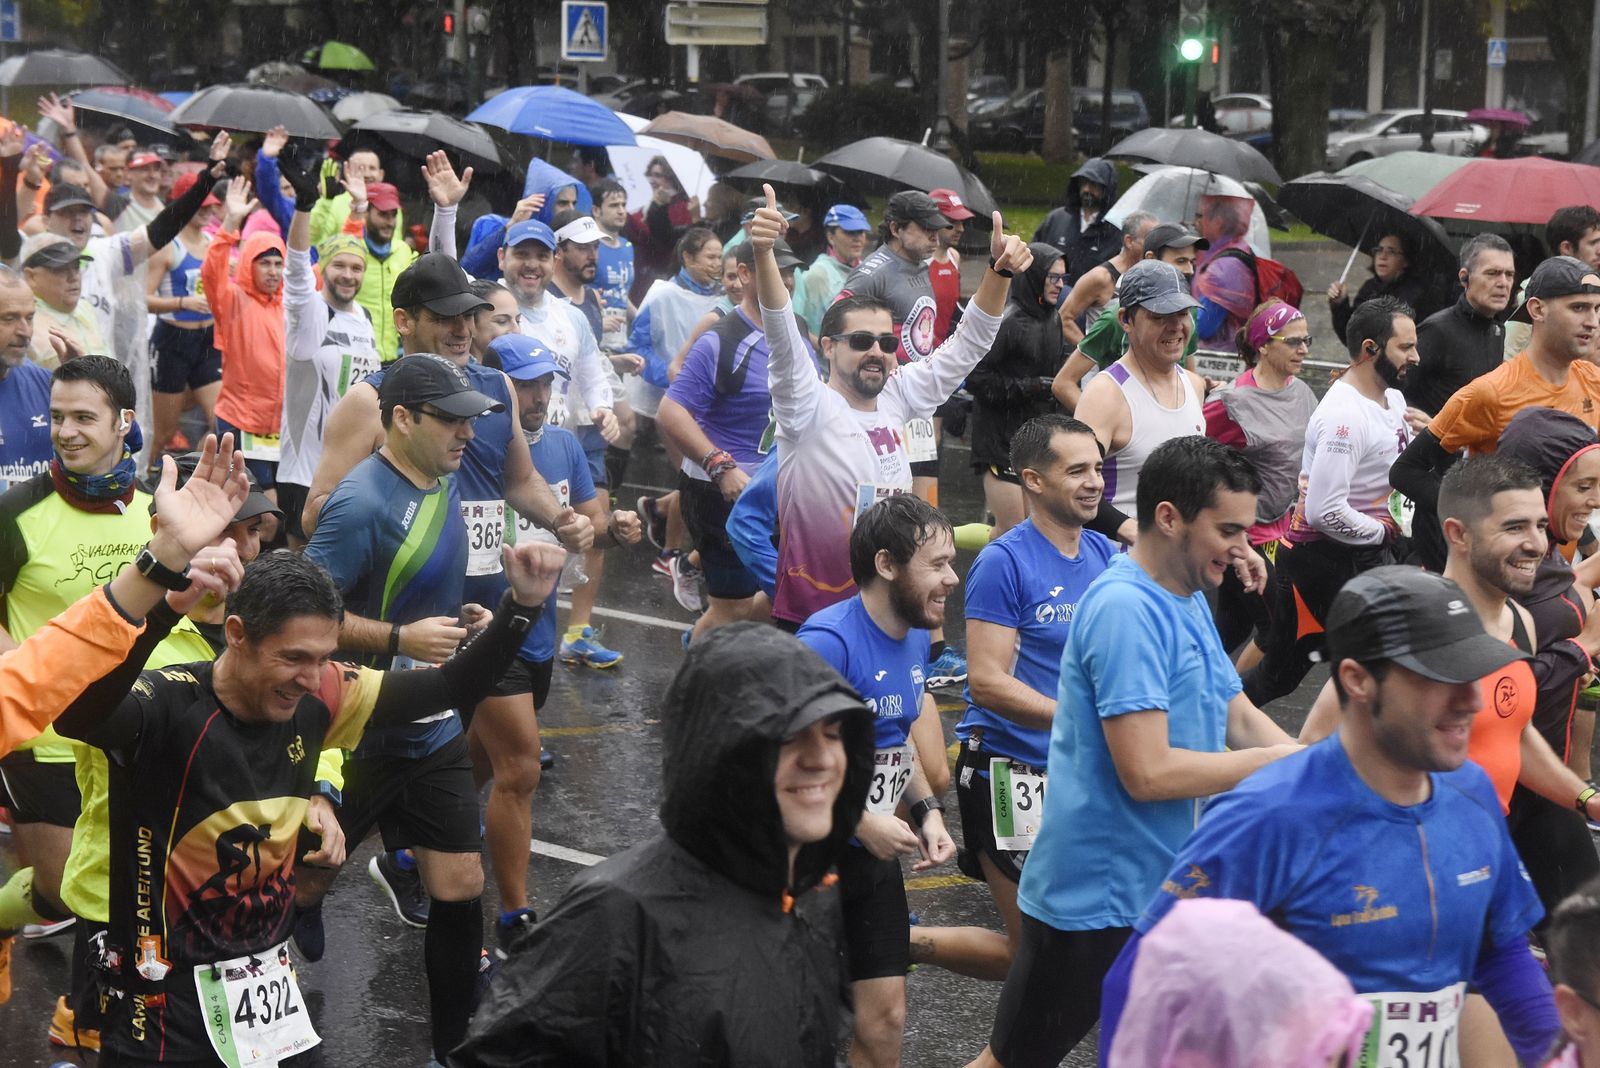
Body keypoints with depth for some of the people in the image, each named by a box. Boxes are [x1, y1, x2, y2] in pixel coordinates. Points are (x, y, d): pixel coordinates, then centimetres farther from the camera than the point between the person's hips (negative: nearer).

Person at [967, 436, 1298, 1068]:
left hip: (1175, 886, 9)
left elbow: (1240, 717, 13)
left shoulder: (1190, 602, 9)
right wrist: (1280, 762, -19)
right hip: (1096, 899, -9)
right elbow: (1148, 772, -28)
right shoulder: (1125, 610, -23)